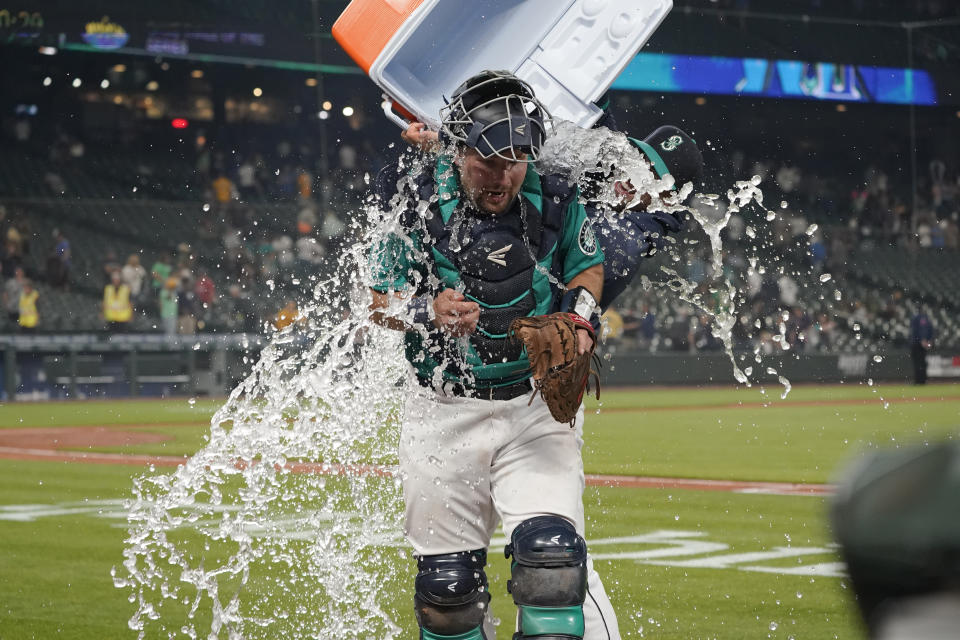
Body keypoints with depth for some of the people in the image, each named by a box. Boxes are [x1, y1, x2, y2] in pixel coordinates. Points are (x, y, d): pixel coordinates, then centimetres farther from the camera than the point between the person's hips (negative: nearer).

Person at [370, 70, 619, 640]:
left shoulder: (554, 202, -6)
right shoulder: (418, 204, -9)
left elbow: (588, 266, 13)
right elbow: (378, 299, -1)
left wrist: (578, 313, -7)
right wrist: (426, 312, -20)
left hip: (537, 406, 0)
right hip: (444, 415, 0)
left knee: (553, 552, -19)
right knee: (447, 581, 8)